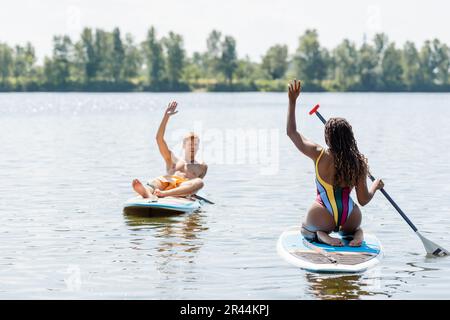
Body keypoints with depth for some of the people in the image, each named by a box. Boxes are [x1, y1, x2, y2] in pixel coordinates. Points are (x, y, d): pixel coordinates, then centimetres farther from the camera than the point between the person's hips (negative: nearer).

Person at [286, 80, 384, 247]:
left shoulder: (319, 155, -10)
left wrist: (292, 101, 6)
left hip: (323, 218, -2)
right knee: (353, 226, 39)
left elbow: (291, 131, 2)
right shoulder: (359, 162, -6)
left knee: (305, 228, 33)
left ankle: (321, 235, -2)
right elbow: (363, 200, -1)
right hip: (350, 219, 2)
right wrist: (376, 186, 19)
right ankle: (357, 233, 2)